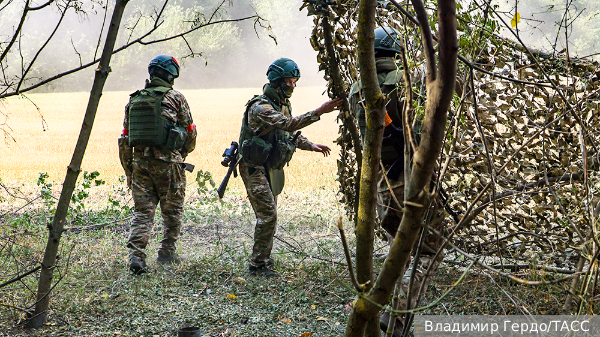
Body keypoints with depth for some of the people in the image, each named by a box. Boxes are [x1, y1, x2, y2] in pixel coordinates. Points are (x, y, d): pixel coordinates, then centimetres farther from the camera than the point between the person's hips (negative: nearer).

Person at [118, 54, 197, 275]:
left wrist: (129, 171, 17)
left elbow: (125, 140, 10)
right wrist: (182, 154, 22)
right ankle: (167, 254, 19)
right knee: (172, 211, 12)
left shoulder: (134, 100, 10)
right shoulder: (175, 98, -2)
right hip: (168, 162, -3)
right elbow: (190, 133, 3)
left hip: (140, 161, 3)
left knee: (142, 212, 5)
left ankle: (136, 255, -8)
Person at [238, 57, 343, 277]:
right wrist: (318, 112, -41)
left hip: (272, 168, 9)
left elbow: (291, 133, 21)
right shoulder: (260, 107, -20)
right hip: (255, 168, -9)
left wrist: (311, 146, 5)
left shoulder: (284, 104, 10)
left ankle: (262, 262, 22)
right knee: (267, 214, -13)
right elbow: (288, 124, -35)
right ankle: (258, 265, -4)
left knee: (269, 215, 12)